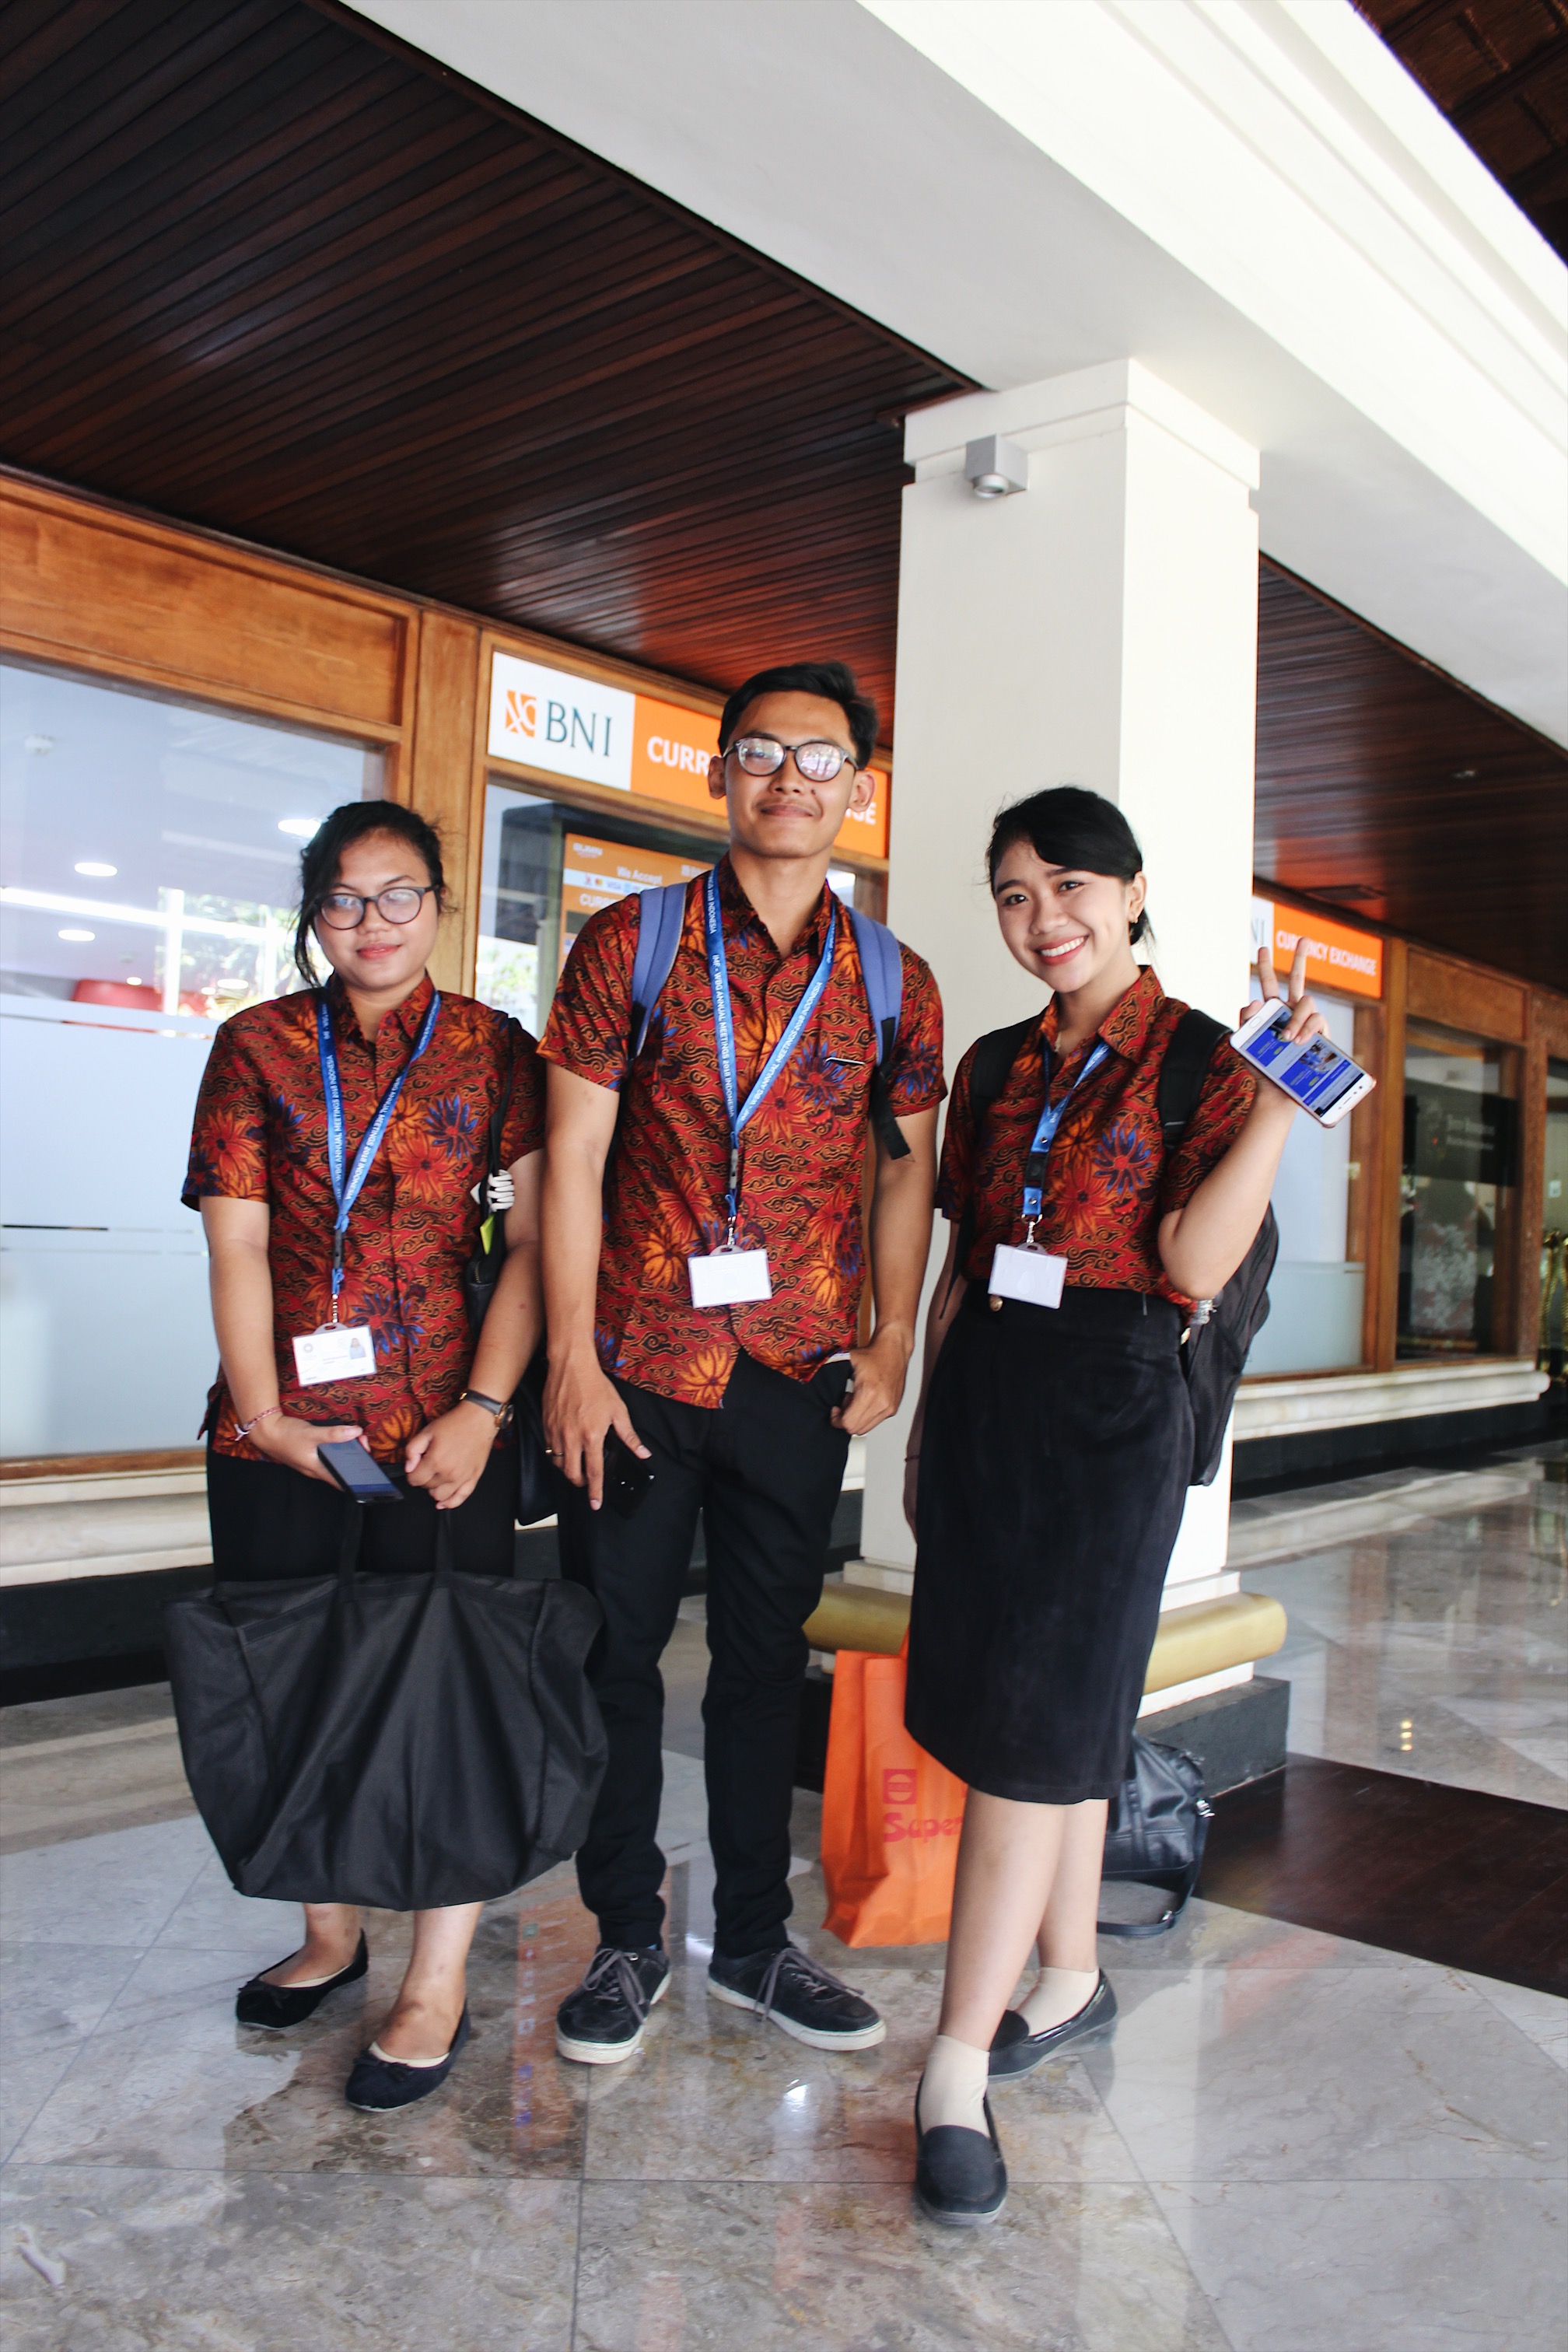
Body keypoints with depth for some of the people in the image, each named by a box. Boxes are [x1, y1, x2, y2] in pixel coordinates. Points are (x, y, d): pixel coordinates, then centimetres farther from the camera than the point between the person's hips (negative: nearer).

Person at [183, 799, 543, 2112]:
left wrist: (482, 1409, -9)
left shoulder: (494, 1051, 5)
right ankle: (330, 1936, 32)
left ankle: (438, 1988, 14)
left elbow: (533, 1241, 0)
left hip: (442, 1423, -2)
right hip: (282, 1424, 2)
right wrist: (264, 1414, -7)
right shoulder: (258, 1048, 8)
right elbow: (237, 1243, 2)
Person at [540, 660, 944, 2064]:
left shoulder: (890, 981, 6)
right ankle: (629, 1938, 26)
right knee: (617, 1647, 8)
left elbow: (907, 1167, 10)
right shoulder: (631, 944, -1)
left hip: (798, 1373, 2)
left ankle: (754, 1939, 29)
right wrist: (572, 1360, -9)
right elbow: (574, 1158, -4)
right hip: (635, 1366, -1)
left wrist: (893, 1345, 2)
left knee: (767, 1656, 13)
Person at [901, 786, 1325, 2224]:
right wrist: (930, 1424, 15)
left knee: (1037, 1722, -5)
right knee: (1056, 1718, 12)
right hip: (985, 1404, 5)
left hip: (1109, 1411, -5)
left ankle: (958, 2070, 1)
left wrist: (1280, 1106, -21)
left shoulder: (1201, 1062, -3)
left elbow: (1193, 1268, -14)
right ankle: (1071, 1980, 30)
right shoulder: (997, 1069, 12)